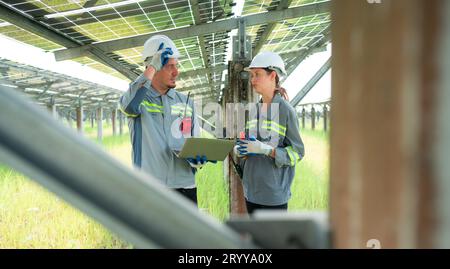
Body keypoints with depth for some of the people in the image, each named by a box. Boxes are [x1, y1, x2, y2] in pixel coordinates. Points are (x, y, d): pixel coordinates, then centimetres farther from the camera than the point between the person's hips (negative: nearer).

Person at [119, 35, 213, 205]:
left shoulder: (186, 102, 12)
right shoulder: (137, 96, 1)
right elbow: (130, 106, -25)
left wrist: (199, 159, -9)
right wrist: (151, 69, -18)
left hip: (185, 185, 4)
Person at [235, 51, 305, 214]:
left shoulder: (285, 110, -9)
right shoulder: (254, 110, 9)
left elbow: (297, 151, -10)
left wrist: (265, 149, -22)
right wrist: (239, 150, -4)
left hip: (274, 193, -6)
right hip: (252, 190, 6)